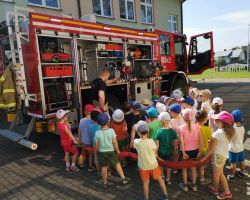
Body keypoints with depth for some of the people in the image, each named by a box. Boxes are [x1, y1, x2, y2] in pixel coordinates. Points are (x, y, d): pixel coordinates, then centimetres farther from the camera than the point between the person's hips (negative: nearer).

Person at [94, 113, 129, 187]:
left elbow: (96, 145, -9)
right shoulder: (111, 131, -20)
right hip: (111, 151, -1)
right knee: (117, 164, 20)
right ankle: (123, 178, 23)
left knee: (104, 167, 16)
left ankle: (105, 183, 31)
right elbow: (115, 142, -13)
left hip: (101, 152, 1)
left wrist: (95, 151, 9)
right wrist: (117, 150, 3)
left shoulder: (97, 133, -18)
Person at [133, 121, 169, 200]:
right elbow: (155, 152, -6)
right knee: (160, 179, 21)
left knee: (146, 183, 16)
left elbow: (133, 145, 5)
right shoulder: (151, 141, -21)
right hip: (153, 165, 1)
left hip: (143, 167, 0)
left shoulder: (136, 142, -20)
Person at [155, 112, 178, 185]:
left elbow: (157, 144, -17)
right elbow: (175, 143, -5)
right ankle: (168, 179, 36)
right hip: (169, 152, 2)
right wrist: (175, 151, 12)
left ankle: (162, 176, 38)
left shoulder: (159, 131, -23)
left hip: (161, 152, -2)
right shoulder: (173, 131, -17)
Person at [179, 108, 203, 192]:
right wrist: (200, 151, 2)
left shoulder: (181, 128, -19)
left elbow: (182, 142, -19)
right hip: (194, 150, 3)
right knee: (193, 167, 22)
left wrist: (183, 153, -11)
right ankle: (194, 185, 36)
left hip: (186, 151, -3)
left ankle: (185, 185, 31)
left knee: (184, 168, 18)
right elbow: (200, 140, -7)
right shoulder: (196, 126, -11)